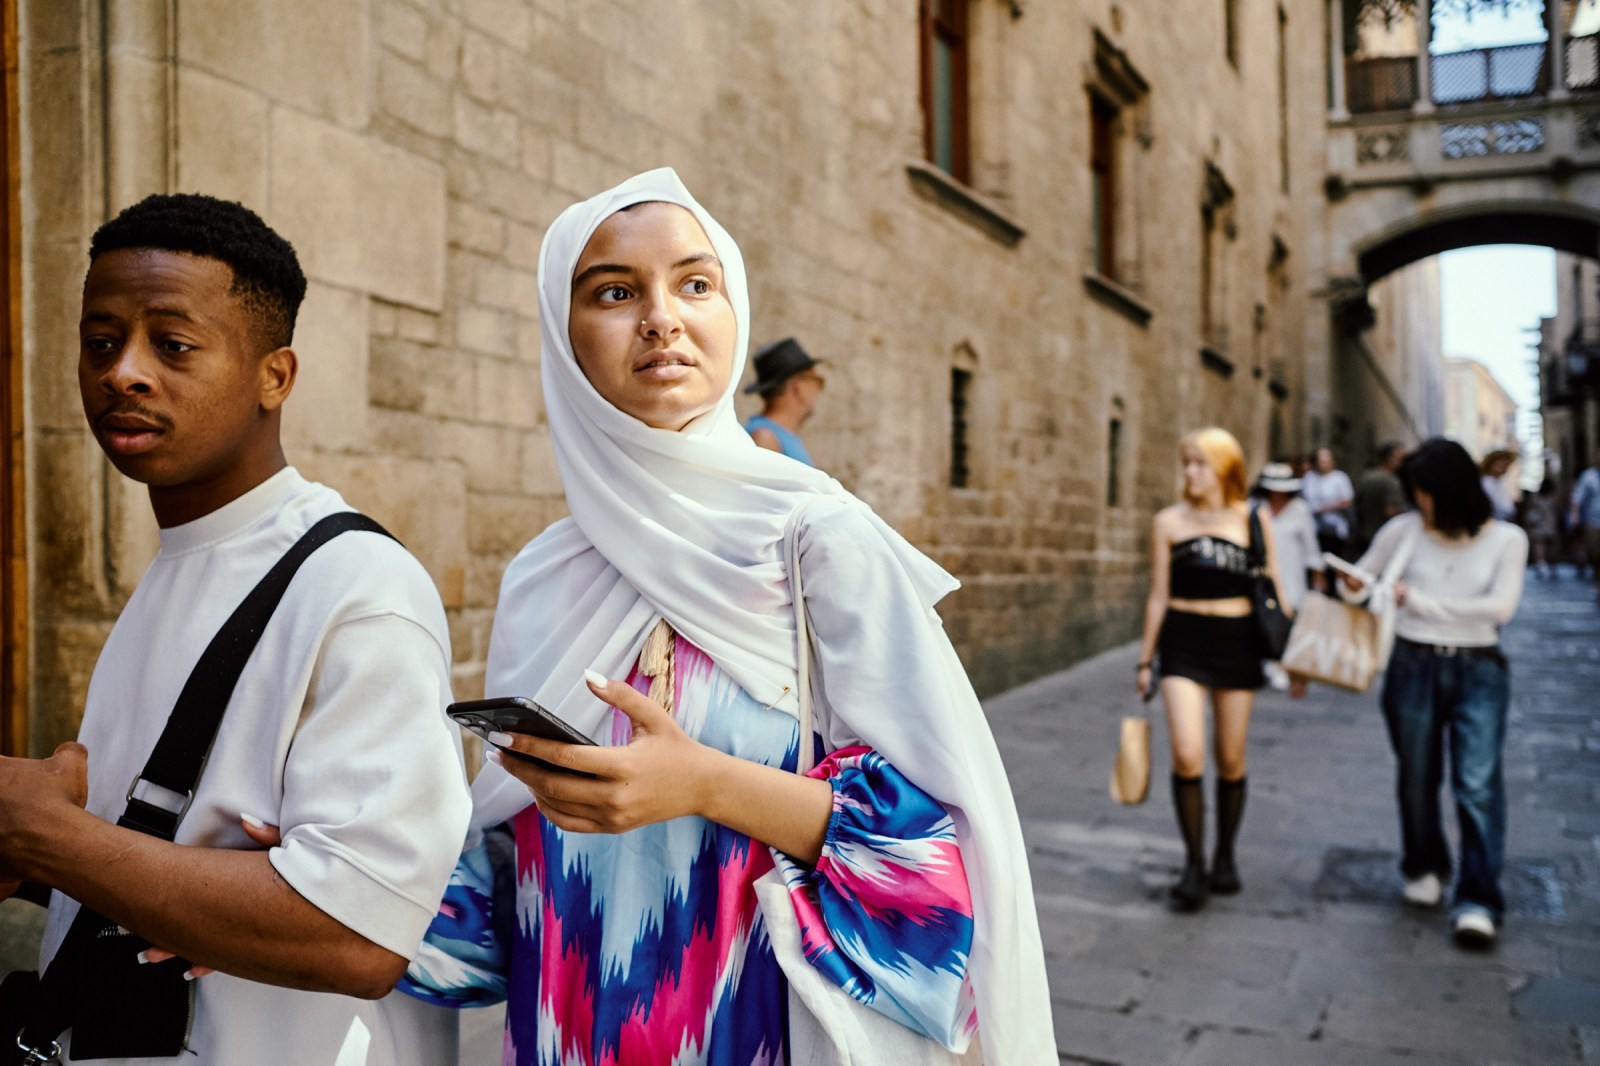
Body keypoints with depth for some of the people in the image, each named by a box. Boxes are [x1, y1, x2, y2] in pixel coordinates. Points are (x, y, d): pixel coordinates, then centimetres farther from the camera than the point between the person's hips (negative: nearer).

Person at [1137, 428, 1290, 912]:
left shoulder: (1253, 519, 3)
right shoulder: (1168, 521, 3)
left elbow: (1274, 591, 9)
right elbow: (1158, 596, 7)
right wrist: (1145, 659, 7)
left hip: (1237, 641, 1)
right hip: (1183, 642, -1)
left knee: (1231, 760, 9)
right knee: (1187, 755, -13)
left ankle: (1225, 856, 28)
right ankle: (1193, 864, 0)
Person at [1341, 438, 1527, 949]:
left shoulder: (1506, 538, -1)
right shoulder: (1404, 530, 2)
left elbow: (1500, 606, -12)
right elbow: (1359, 577, 14)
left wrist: (1418, 601, -13)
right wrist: (1354, 586, -9)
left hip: (1479, 671, -2)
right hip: (1412, 666, 2)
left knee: (1478, 783, -10)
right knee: (1416, 778, 11)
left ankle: (1478, 899, -5)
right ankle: (1424, 868, 32)